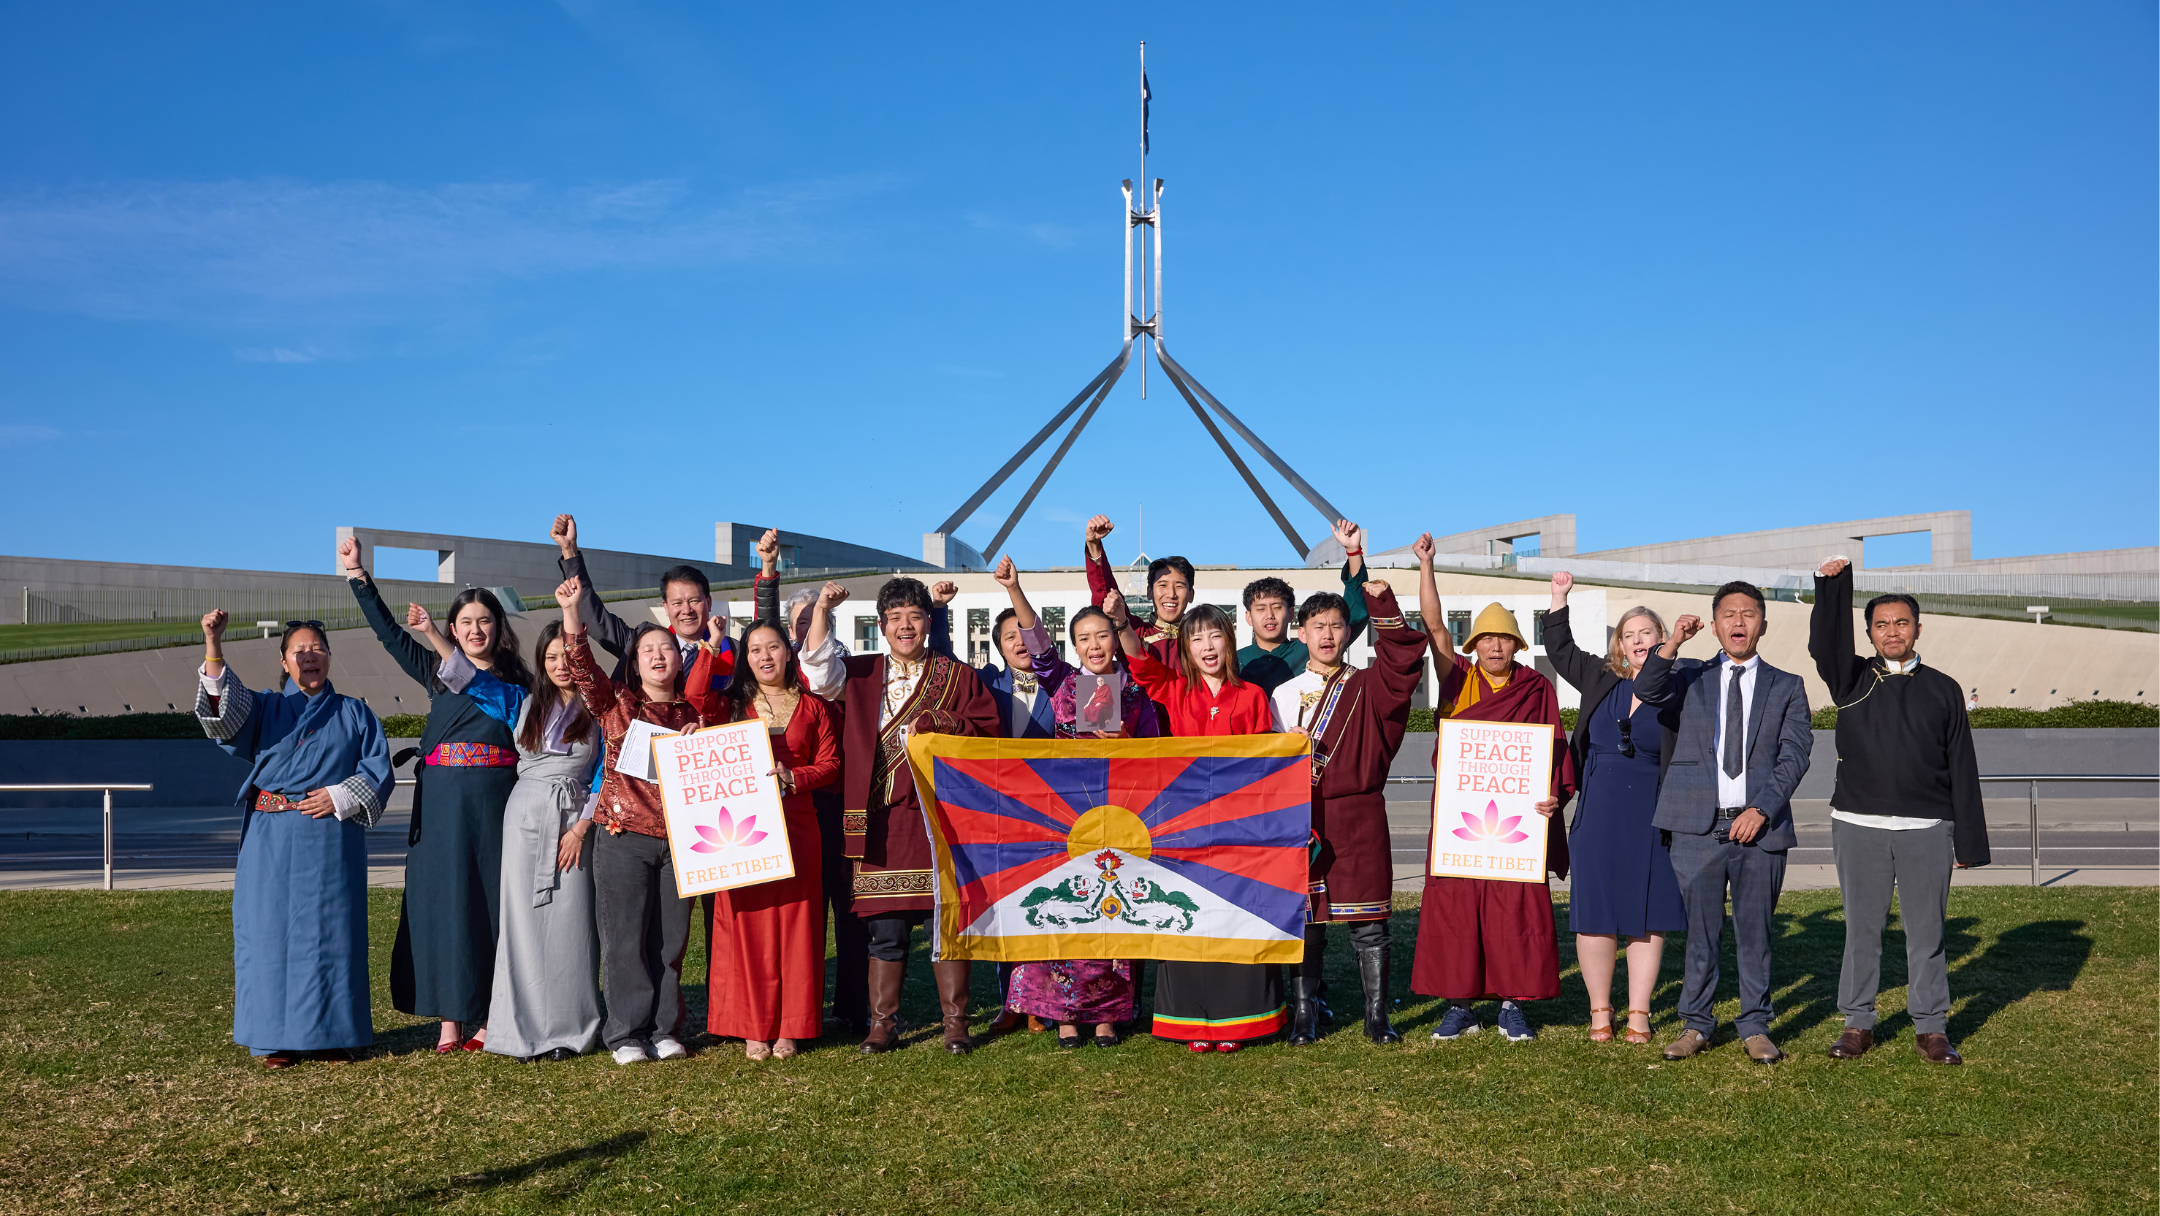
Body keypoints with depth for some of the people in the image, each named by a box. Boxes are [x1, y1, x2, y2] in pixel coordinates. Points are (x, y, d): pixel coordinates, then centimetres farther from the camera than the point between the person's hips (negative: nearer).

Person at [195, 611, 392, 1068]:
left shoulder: (355, 715, 12)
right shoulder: (265, 708, 11)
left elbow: (379, 773, 5)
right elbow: (223, 710, -10)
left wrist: (340, 797, -12)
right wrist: (213, 646, -24)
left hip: (331, 840, 0)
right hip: (272, 839, 0)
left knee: (329, 933, 1)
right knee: (271, 931, 1)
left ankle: (332, 1034, 9)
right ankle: (277, 1037, 9)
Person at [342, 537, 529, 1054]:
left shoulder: (517, 683, 9)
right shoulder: (436, 669, 11)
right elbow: (388, 631, 10)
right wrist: (357, 572, 9)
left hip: (498, 802, -1)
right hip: (443, 802, 1)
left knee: (493, 900, 1)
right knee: (445, 899, 0)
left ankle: (489, 1016, 8)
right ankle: (451, 1018, 6)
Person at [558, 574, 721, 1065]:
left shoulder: (693, 713, 13)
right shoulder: (617, 704, 6)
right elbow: (583, 667, -9)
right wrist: (572, 611, -19)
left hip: (679, 836, 2)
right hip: (624, 832, -2)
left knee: (670, 937, 6)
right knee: (626, 936, 0)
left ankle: (665, 1029, 16)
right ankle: (627, 1034, 8)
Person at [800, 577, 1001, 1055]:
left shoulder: (957, 675, 9)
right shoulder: (863, 675, 13)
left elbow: (988, 730, 2)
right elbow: (818, 670, -5)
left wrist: (932, 722, -10)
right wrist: (822, 607, -9)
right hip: (882, 818, 1)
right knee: (887, 926, 3)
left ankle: (955, 1022, 9)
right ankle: (882, 1023, 12)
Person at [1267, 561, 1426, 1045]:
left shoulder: (1369, 688, 8)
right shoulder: (1285, 693, 10)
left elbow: (1403, 660, -12)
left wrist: (1382, 604, -18)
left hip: (1359, 816, -1)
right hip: (1303, 818, 1)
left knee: (1369, 922, 1)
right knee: (1306, 920, 3)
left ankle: (1376, 1016, 10)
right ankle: (1305, 1016, 12)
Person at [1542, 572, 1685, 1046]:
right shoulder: (1601, 680, 9)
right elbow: (1559, 649, 21)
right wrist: (1559, 599, 17)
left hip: (1653, 817, -2)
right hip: (1598, 815, 2)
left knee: (1648, 915, 3)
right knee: (1595, 913, 2)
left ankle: (1638, 1014, 13)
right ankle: (1599, 1011, 15)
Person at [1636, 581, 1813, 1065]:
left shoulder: (1787, 687, 10)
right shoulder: (1691, 676, 11)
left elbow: (1794, 755, 1)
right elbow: (1647, 690, -9)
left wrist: (1762, 809, -11)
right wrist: (1671, 644, -24)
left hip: (1759, 826, 0)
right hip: (1698, 827, 0)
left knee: (1754, 932, 7)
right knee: (1700, 930, 6)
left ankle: (1755, 1026, 20)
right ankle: (1696, 1024, 18)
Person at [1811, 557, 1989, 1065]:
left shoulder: (1942, 690, 9)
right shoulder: (1853, 680, 8)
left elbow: (1963, 769, 8)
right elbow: (1825, 644, -13)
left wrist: (1969, 842, 4)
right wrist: (1831, 585, -24)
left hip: (1926, 831, 0)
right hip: (1859, 827, 0)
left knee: (1927, 931, 5)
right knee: (1862, 928, 6)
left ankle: (1931, 1029, 15)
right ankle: (1857, 1024, 14)